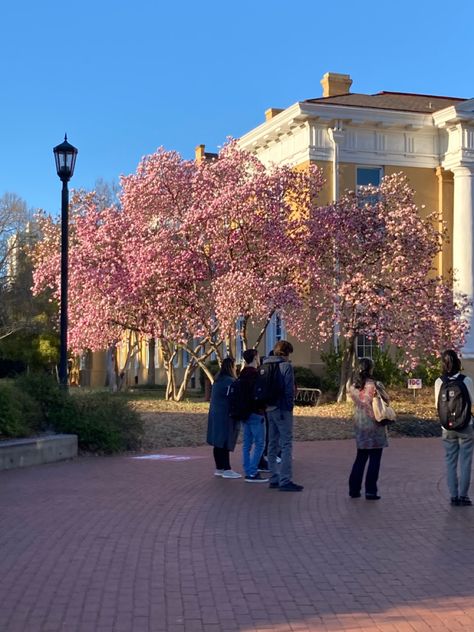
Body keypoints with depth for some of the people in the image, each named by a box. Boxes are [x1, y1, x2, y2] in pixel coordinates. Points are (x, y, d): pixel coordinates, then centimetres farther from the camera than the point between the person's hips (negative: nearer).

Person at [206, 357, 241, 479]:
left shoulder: (217, 380, 13)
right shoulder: (229, 381, -16)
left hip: (215, 414, 9)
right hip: (226, 415, -9)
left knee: (219, 443, 11)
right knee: (225, 442, -7)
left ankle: (219, 468, 17)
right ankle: (227, 469, -6)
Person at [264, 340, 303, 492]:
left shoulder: (265, 366, 10)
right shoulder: (286, 366, -10)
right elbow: (289, 389, -15)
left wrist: (265, 406, 13)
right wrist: (290, 406, -5)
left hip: (269, 409, 7)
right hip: (282, 410, -7)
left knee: (273, 444, 12)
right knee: (286, 444, -5)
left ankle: (274, 479, 16)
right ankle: (285, 480, -8)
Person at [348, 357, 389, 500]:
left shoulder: (353, 387, 0)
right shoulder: (375, 385, -14)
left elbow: (355, 401, 8)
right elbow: (387, 399, -3)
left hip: (359, 423, 5)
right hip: (374, 424, -5)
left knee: (360, 458, 16)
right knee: (374, 459, 3)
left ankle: (354, 489, 17)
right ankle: (370, 491, 3)